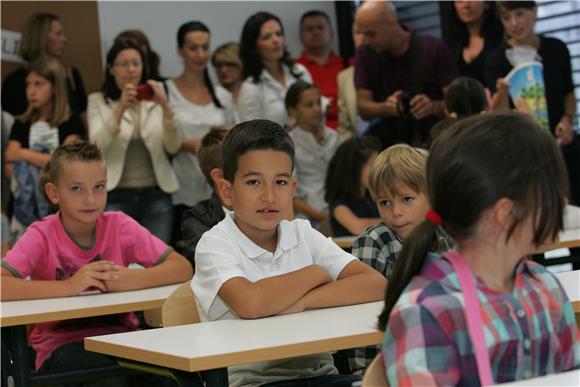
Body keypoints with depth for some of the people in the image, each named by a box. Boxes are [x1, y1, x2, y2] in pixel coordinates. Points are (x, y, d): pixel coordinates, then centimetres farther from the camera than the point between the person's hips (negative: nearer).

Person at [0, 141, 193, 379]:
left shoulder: (120, 226, -2)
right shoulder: (41, 236, -8)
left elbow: (182, 268, -7)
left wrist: (130, 280, -23)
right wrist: (68, 286, -30)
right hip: (61, 344, -2)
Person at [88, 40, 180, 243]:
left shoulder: (154, 100, 10)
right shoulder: (98, 101, 5)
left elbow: (173, 147, -2)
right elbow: (97, 146, -11)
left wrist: (165, 107, -16)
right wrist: (120, 109, -23)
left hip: (156, 196, 2)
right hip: (116, 196, -2)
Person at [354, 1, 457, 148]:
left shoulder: (434, 49, -7)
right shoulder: (365, 53, 0)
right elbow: (363, 108, -1)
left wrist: (434, 107, -30)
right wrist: (386, 107, -23)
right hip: (389, 138, 3)